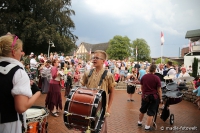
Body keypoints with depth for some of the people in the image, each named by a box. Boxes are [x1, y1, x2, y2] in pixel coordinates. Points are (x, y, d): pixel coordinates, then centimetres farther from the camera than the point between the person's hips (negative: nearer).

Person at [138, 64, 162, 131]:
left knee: (142, 110, 21)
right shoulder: (156, 78, -15)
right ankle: (147, 127, 13)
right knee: (151, 112, 7)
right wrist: (160, 99, -1)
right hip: (154, 97, -4)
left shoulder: (144, 76, -4)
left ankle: (139, 122, 38)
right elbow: (159, 90, -11)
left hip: (145, 96, 4)